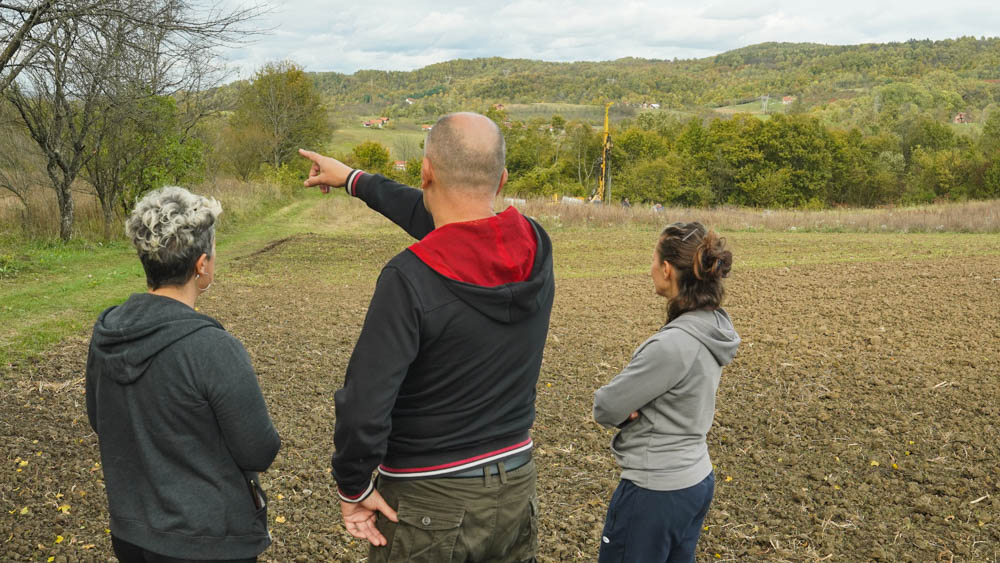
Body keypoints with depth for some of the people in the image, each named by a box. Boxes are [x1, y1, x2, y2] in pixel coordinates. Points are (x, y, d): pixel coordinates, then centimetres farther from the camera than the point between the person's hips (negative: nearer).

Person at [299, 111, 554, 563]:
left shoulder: (409, 278, -25)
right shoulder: (535, 248, -7)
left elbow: (362, 409, -27)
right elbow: (442, 221, 10)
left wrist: (353, 488, -8)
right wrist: (353, 180, 22)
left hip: (428, 504, -5)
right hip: (516, 491, 6)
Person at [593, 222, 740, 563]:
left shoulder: (673, 344, -27)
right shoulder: (714, 327, 0)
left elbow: (606, 409, -19)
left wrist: (624, 406, 1)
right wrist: (631, 404, -9)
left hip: (655, 494, -8)